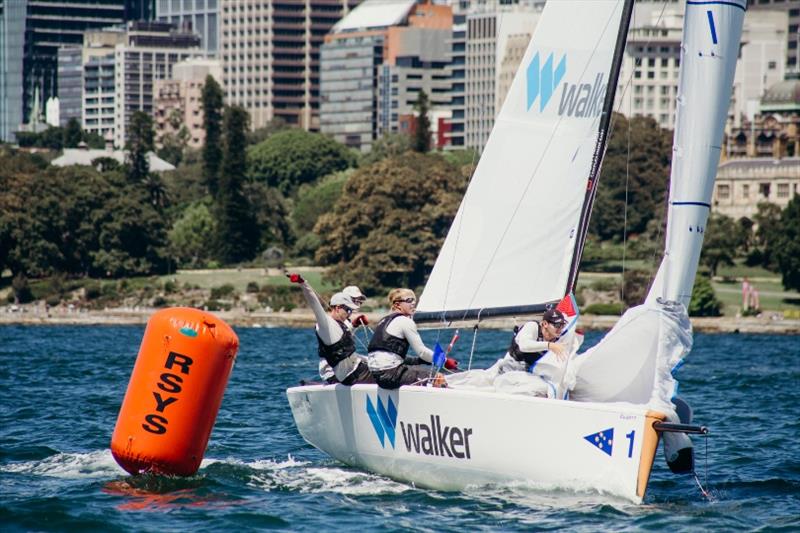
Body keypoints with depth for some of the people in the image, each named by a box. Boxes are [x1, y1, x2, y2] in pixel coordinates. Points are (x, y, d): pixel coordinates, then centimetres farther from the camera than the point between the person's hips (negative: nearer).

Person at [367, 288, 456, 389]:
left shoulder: (384, 321, 21)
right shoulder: (405, 321, -6)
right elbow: (421, 351, -7)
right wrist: (445, 361, 4)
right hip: (390, 374, -9)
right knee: (437, 377, -8)